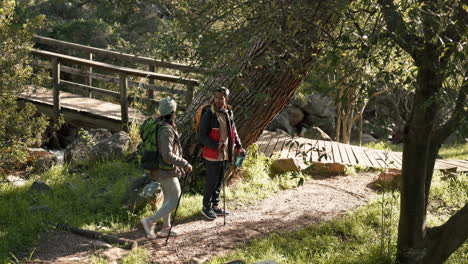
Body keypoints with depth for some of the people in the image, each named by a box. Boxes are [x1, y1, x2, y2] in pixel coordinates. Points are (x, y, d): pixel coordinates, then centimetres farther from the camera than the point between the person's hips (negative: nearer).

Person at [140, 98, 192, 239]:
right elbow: (167, 155, -31)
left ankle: (165, 228, 28)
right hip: (167, 172, -10)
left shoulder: (158, 124, 5)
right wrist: (184, 164, -24)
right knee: (174, 202, 0)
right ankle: (150, 221, -5)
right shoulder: (166, 130, -25)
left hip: (159, 169, 10)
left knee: (168, 198, 21)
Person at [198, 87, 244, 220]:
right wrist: (216, 146, -26)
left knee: (219, 181, 16)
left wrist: (238, 146, 5)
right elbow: (202, 136, -16)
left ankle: (215, 206, 30)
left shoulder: (229, 113, 4)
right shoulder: (208, 114, -16)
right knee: (211, 182, 3)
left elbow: (233, 131, 18)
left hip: (226, 155, 6)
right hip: (213, 155, -6)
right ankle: (206, 207, 19)